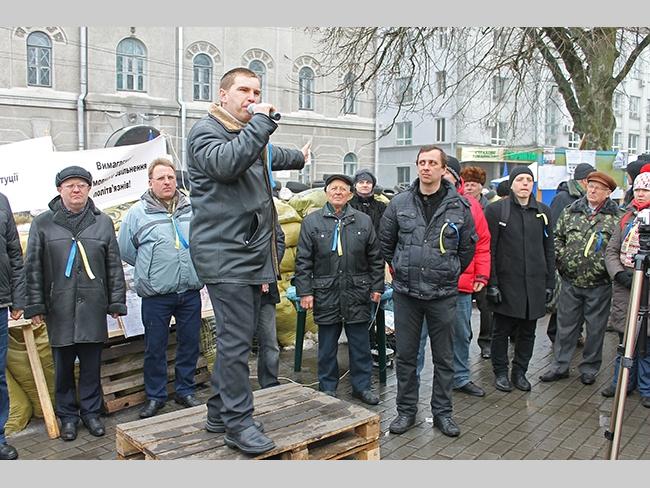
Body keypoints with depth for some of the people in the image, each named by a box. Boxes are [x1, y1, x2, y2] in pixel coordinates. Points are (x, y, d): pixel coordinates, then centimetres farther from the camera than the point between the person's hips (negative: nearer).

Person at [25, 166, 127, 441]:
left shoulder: (103, 222, 6)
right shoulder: (43, 224, 3)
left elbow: (114, 266, 7)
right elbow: (33, 268, 3)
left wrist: (116, 302, 3)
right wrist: (35, 306, -2)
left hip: (93, 308, 1)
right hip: (59, 309, -1)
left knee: (92, 364, 8)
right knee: (63, 365, 9)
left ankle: (91, 412, 24)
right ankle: (67, 415, 25)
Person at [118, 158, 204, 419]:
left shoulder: (192, 209, 3)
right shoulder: (137, 213, -3)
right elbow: (125, 250, 5)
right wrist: (149, 271, 6)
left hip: (190, 292, 3)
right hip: (155, 297, -2)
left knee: (189, 343, 12)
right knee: (155, 347, 7)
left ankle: (185, 390, 29)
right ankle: (155, 396, 23)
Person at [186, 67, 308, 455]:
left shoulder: (251, 134, 24)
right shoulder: (206, 131, -5)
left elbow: (270, 155, 47)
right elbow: (226, 162, -27)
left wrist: (299, 158, 63)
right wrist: (261, 123, -22)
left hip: (252, 254, 9)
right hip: (226, 255, -9)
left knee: (238, 337, 13)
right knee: (236, 339, -9)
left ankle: (219, 411, 25)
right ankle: (238, 422, 1)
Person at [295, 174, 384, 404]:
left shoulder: (364, 221, 7)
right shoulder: (312, 221, 2)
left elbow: (375, 258, 10)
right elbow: (303, 261, 1)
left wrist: (377, 287, 5)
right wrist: (305, 292, -5)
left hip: (357, 293, 1)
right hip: (326, 293, -1)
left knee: (360, 343, 9)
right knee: (327, 345, 9)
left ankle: (362, 385, 23)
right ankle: (327, 388, 22)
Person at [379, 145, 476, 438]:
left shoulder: (459, 206, -2)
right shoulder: (399, 203, 0)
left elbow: (467, 247, 9)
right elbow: (386, 241, 12)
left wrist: (449, 275, 11)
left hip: (443, 295, 0)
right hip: (406, 293, 1)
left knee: (444, 358, 10)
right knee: (405, 355, 10)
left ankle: (442, 412, 26)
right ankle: (406, 411, 25)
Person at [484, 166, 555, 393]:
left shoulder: (543, 212, 10)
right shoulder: (496, 210, -3)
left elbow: (549, 250, 13)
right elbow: (488, 250, -6)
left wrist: (549, 283, 9)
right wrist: (491, 283, -11)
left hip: (534, 284, 4)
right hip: (506, 283, -4)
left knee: (527, 332, 12)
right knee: (502, 331, 7)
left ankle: (520, 371, 26)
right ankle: (500, 372, 21)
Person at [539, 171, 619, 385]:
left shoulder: (616, 217, -3)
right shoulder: (570, 212, 6)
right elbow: (557, 238, 11)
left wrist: (607, 267, -12)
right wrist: (562, 260, -1)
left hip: (600, 285, -2)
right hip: (571, 282, 2)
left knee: (595, 329, 10)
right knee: (565, 326, 11)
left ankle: (589, 368, 26)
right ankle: (560, 365, 23)